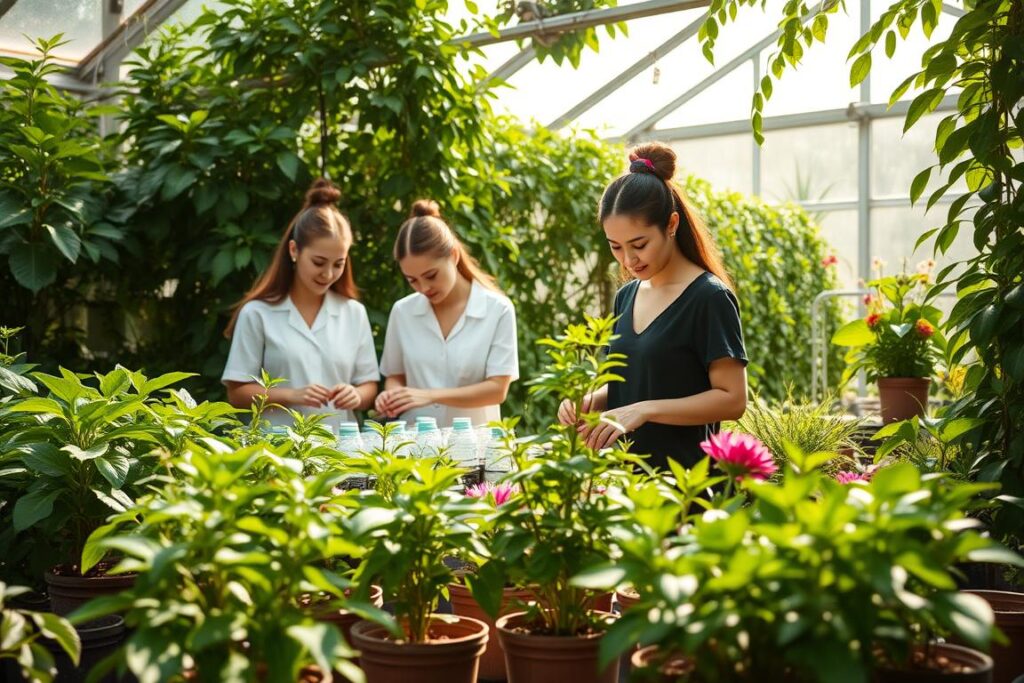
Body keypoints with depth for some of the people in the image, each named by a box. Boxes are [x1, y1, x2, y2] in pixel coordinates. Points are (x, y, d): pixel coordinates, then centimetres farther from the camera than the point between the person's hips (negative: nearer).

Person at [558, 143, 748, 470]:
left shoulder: (709, 298, -11)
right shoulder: (627, 296, 9)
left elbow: (732, 399, -14)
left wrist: (645, 410, -21)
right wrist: (592, 400, -2)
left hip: (685, 475, -6)